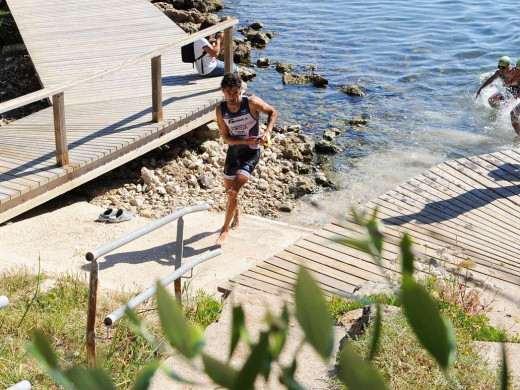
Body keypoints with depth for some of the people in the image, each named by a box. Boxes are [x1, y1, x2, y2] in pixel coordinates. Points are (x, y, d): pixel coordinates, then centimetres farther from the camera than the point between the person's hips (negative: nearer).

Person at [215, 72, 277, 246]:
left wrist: (267, 132, -19)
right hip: (233, 151, 4)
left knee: (233, 192, -16)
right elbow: (226, 137, -8)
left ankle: (225, 230, 0)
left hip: (251, 154, -4)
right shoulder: (220, 110, -11)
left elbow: (273, 112, -3)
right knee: (229, 190, 19)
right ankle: (236, 211, 53)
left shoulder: (252, 102, -19)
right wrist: (247, 141, -24)